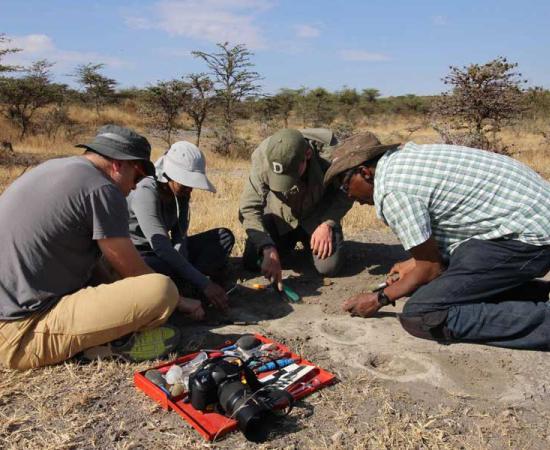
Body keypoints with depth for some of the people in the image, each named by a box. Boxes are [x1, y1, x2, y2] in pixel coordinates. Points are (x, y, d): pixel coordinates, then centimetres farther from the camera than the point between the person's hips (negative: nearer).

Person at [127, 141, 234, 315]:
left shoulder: (181, 192, -4)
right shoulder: (146, 193, -27)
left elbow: (179, 238, -9)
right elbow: (162, 248, -36)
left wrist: (183, 278, -27)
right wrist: (204, 284, -40)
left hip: (166, 253, 8)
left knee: (224, 237, -6)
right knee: (163, 268, -43)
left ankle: (184, 286, -21)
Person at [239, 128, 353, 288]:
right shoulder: (263, 157, -32)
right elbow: (249, 208, -27)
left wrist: (327, 223, -28)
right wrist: (269, 250, -37)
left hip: (317, 215, -1)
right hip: (279, 216, 1)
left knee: (329, 267, -18)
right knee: (252, 263, -8)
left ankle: (307, 240, 17)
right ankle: (291, 240, 21)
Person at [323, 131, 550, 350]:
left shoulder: (391, 191, -17)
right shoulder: (406, 155, 12)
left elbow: (431, 268, -9)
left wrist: (379, 299, 4)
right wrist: (415, 264, 28)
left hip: (523, 237, -10)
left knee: (418, 316, -14)